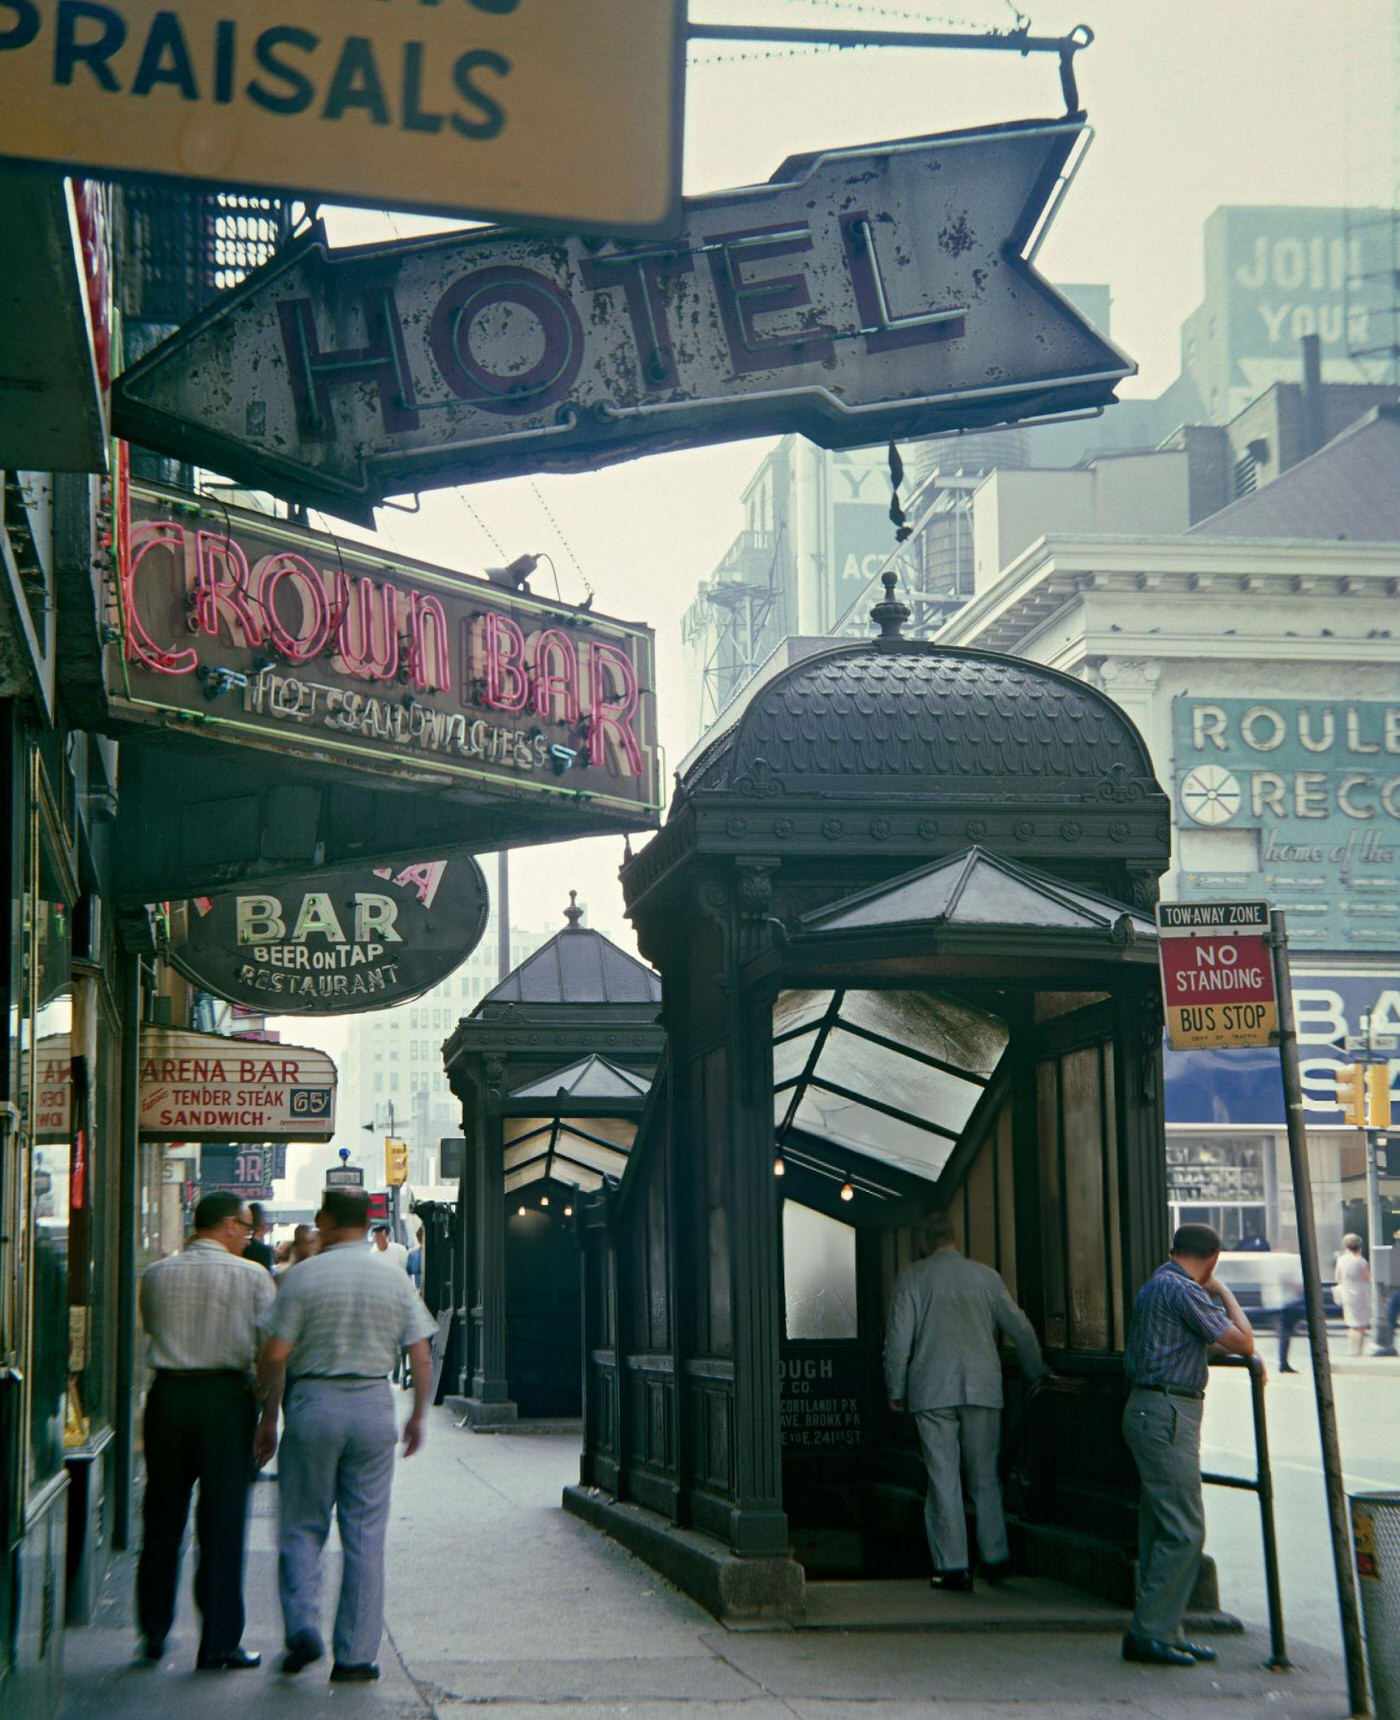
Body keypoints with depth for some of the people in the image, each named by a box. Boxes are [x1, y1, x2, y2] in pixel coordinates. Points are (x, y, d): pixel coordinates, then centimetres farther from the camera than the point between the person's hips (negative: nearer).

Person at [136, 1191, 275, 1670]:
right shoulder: (251, 1276, -5)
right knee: (222, 1522, 2)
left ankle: (154, 1631, 21)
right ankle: (219, 1642, 4)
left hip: (167, 1395, 3)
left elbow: (151, 1332, 12)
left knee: (162, 1515, 14)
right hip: (226, 1397, -3)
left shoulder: (155, 1275, 4)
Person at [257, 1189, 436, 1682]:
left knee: (302, 1526, 12)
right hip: (374, 1406, 2)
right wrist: (417, 1417, 14)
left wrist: (269, 1417, 3)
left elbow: (275, 1354, -7)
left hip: (314, 1404, -2)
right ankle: (355, 1655, 7)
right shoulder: (395, 1279, 3)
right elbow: (421, 1357, 2)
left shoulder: (303, 1276, -5)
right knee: (365, 1534, 6)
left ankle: (302, 1626, -4)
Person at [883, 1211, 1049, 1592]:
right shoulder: (985, 1276, 10)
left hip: (932, 1389, -2)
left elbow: (899, 1337, 1)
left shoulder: (912, 1277, 4)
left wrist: (896, 1390, 8)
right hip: (982, 1388, 2)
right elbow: (1020, 1328, 16)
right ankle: (995, 1557, 12)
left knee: (943, 1478, 0)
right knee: (985, 1477, 11)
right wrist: (1037, 1371, 29)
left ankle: (952, 1566, -1)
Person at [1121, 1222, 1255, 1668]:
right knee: (1184, 1529, -9)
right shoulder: (1182, 1290, -13)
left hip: (1150, 1410, 11)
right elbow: (1243, 1342, -11)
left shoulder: (1158, 1284, 18)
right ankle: (1149, 1633, -8)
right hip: (1167, 1416, -11)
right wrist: (1224, 1293, 2)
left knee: (1161, 1527, 12)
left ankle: (1162, 1631, 15)